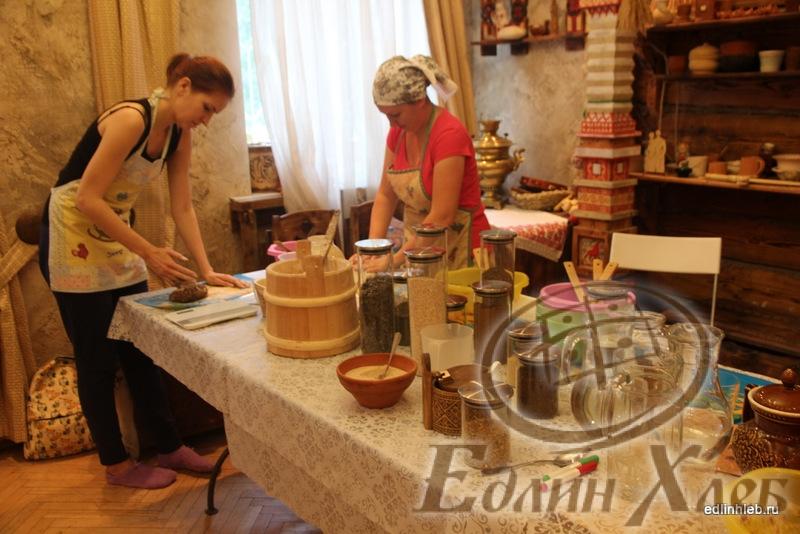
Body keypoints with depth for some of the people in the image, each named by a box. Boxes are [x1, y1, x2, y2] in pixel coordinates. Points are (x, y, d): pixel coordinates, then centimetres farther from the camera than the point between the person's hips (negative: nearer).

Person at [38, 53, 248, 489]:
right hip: (73, 238, -8)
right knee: (97, 358, 2)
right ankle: (116, 463, 17)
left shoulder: (179, 134, 0)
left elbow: (182, 207, 1)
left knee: (139, 348, 11)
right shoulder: (131, 118, -24)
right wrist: (148, 252, -25)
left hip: (115, 237, 8)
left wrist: (206, 270, -5)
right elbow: (88, 199, -26)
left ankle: (169, 447, 23)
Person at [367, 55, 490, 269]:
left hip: (459, 252, -6)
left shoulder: (449, 134, -22)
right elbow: (385, 195, 5)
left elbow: (442, 217, -25)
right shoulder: (398, 132, 2)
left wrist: (395, 259, -23)